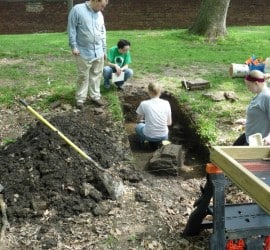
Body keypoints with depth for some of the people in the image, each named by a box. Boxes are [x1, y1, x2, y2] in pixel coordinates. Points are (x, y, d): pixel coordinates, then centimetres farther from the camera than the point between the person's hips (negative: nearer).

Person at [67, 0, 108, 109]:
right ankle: (80, 99, 15)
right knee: (83, 76, 4)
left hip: (98, 52, 5)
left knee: (96, 75, 11)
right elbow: (71, 29, -10)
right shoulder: (77, 10, -10)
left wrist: (104, 49, 18)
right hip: (83, 53, -5)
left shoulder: (100, 15, 9)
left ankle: (95, 96, 24)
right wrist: (74, 46, -12)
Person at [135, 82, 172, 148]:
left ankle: (143, 143, 13)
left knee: (138, 126, 30)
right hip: (163, 137, 1)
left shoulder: (144, 104, -8)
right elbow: (169, 123, 4)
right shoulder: (166, 103, -3)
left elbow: (138, 120, 9)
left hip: (149, 137, -1)